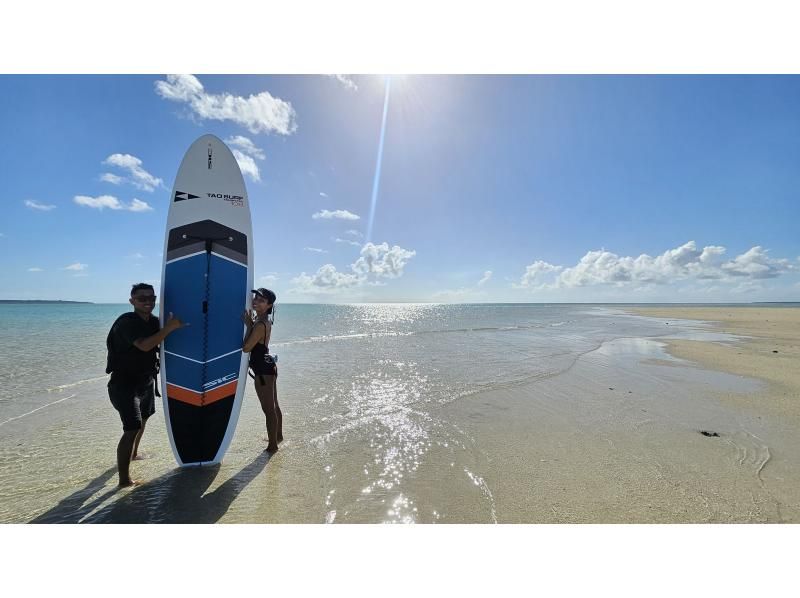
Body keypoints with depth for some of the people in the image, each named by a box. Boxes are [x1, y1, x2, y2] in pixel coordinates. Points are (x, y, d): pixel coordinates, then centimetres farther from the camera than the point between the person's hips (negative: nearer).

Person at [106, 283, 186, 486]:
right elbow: (144, 345, -35)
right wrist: (169, 328, -34)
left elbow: (159, 344, 15)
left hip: (146, 380, 9)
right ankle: (124, 479, -4)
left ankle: (133, 453, 50)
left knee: (143, 418, 26)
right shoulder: (126, 322, -21)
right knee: (132, 428, -14)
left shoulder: (153, 321, 2)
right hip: (124, 383, -9)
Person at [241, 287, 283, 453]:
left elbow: (246, 348, -21)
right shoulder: (265, 320, 6)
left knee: (268, 409, 4)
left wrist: (248, 325, -17)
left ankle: (272, 445, 18)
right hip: (269, 366, 10)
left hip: (263, 370, -10)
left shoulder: (260, 324, -23)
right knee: (274, 405, 23)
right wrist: (250, 323, 5)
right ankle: (278, 436, 40)